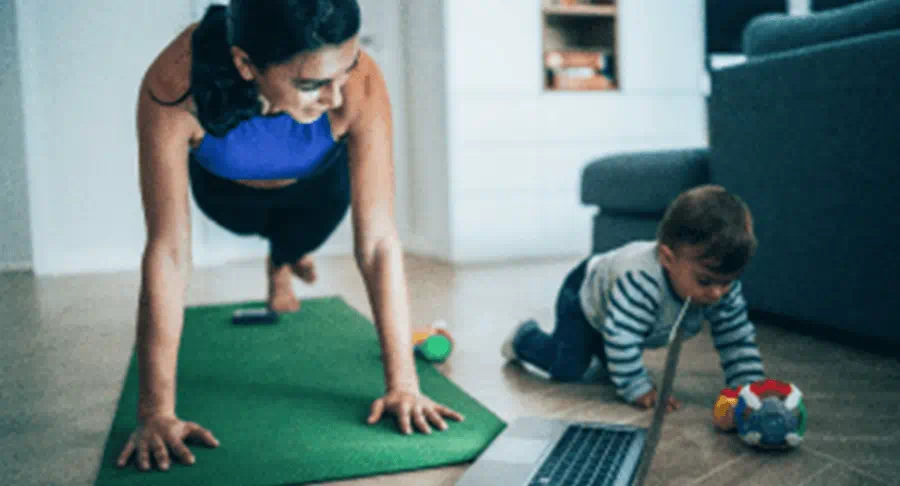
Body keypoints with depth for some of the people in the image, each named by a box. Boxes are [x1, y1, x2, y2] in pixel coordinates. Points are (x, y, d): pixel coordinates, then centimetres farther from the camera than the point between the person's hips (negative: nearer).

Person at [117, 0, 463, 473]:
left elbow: (378, 242, -40)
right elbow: (168, 253, -43)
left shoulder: (360, 84, -43)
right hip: (226, 183, 0)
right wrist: (156, 413, -42)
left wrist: (403, 384, -41)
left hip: (316, 182, 0)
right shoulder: (173, 85, -45)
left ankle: (280, 263, 42)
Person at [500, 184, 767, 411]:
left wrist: (749, 387, -27)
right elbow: (622, 339, -47)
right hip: (584, 292, -6)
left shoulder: (724, 286, -30)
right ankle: (524, 337, 20)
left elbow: (738, 337, -20)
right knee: (567, 368, -9)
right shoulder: (640, 281, -52)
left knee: (612, 365, 19)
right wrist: (638, 390, -43)